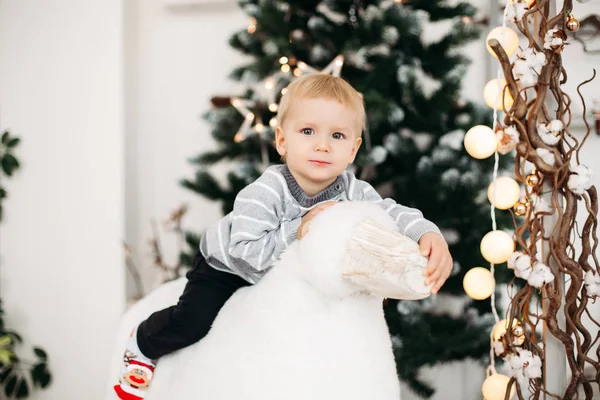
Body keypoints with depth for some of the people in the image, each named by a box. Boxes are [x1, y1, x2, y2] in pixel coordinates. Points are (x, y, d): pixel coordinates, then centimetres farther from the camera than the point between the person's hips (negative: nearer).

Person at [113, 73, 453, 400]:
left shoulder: (353, 193, -25)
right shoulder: (264, 194, -39)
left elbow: (393, 213, -27)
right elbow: (246, 251, -43)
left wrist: (429, 234, -46)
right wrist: (297, 231, -48)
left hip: (285, 276, 5)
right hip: (225, 268, -5)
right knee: (193, 321, -17)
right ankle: (142, 347, 14)